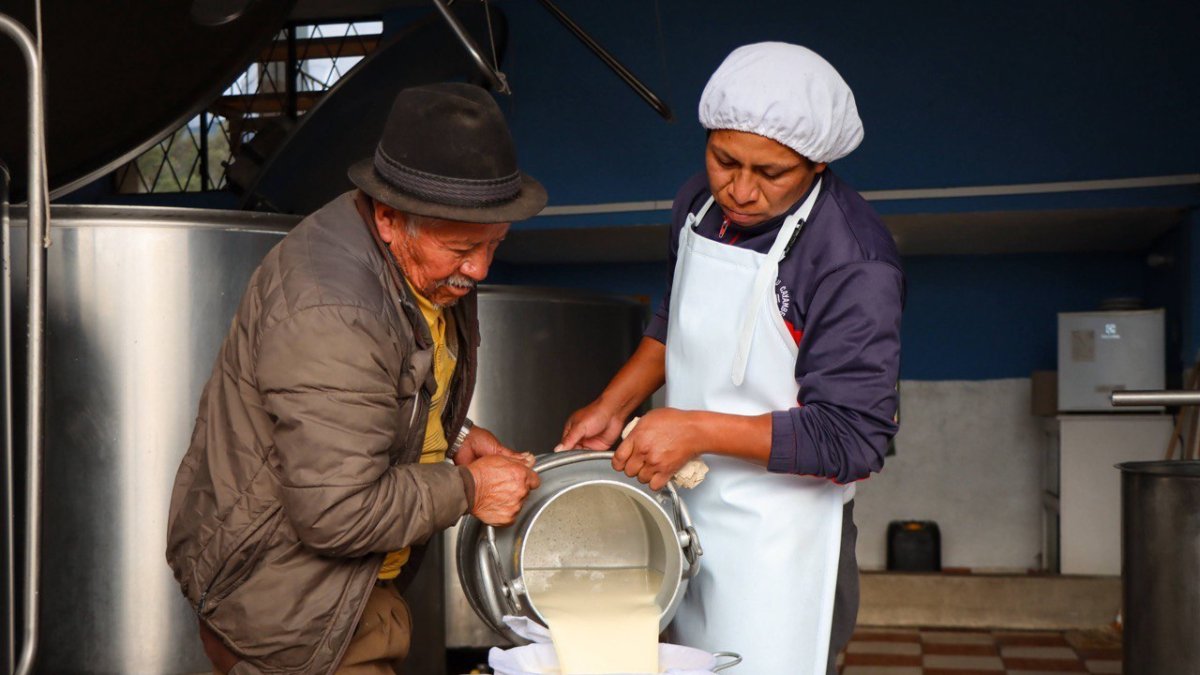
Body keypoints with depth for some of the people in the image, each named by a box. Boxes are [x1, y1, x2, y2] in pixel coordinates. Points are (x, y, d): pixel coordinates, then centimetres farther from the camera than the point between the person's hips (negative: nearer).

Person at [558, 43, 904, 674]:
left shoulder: (854, 260, -22)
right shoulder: (701, 203, 0)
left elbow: (853, 439, -23)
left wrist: (698, 430, -25)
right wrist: (612, 406, 9)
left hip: (779, 533, -7)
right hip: (687, 503, 7)